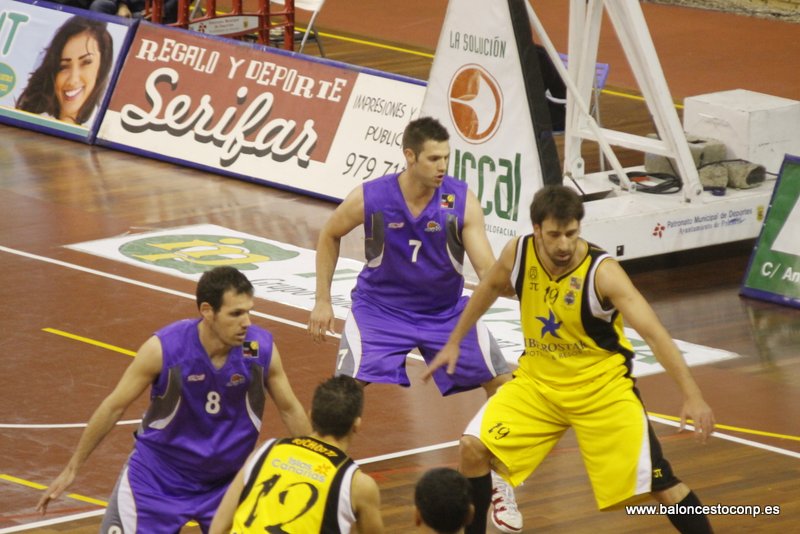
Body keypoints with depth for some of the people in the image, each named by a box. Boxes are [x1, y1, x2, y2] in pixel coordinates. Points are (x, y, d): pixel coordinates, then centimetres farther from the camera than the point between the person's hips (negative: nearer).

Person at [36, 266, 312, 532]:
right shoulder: (163, 348, -24)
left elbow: (290, 409, -1)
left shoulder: (262, 348, -18)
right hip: (157, 480, -2)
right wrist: (72, 469, -6)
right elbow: (114, 406, -12)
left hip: (226, 482, 2)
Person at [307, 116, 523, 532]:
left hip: (446, 310, 2)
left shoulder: (461, 201, -21)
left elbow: (489, 272, -23)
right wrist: (323, 301, 1)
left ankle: (499, 484, 21)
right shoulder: (368, 198, -21)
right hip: (381, 308, -2)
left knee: (504, 386, 0)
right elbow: (329, 236, 1)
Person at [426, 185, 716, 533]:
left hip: (601, 386, -4)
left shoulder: (602, 272, -26)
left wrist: (692, 396, -40)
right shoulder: (518, 253, -12)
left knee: (657, 481, -10)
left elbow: (654, 334, -31)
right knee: (474, 447, -9)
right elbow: (490, 287, 12)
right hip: (537, 380, 4)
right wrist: (455, 341, 18)